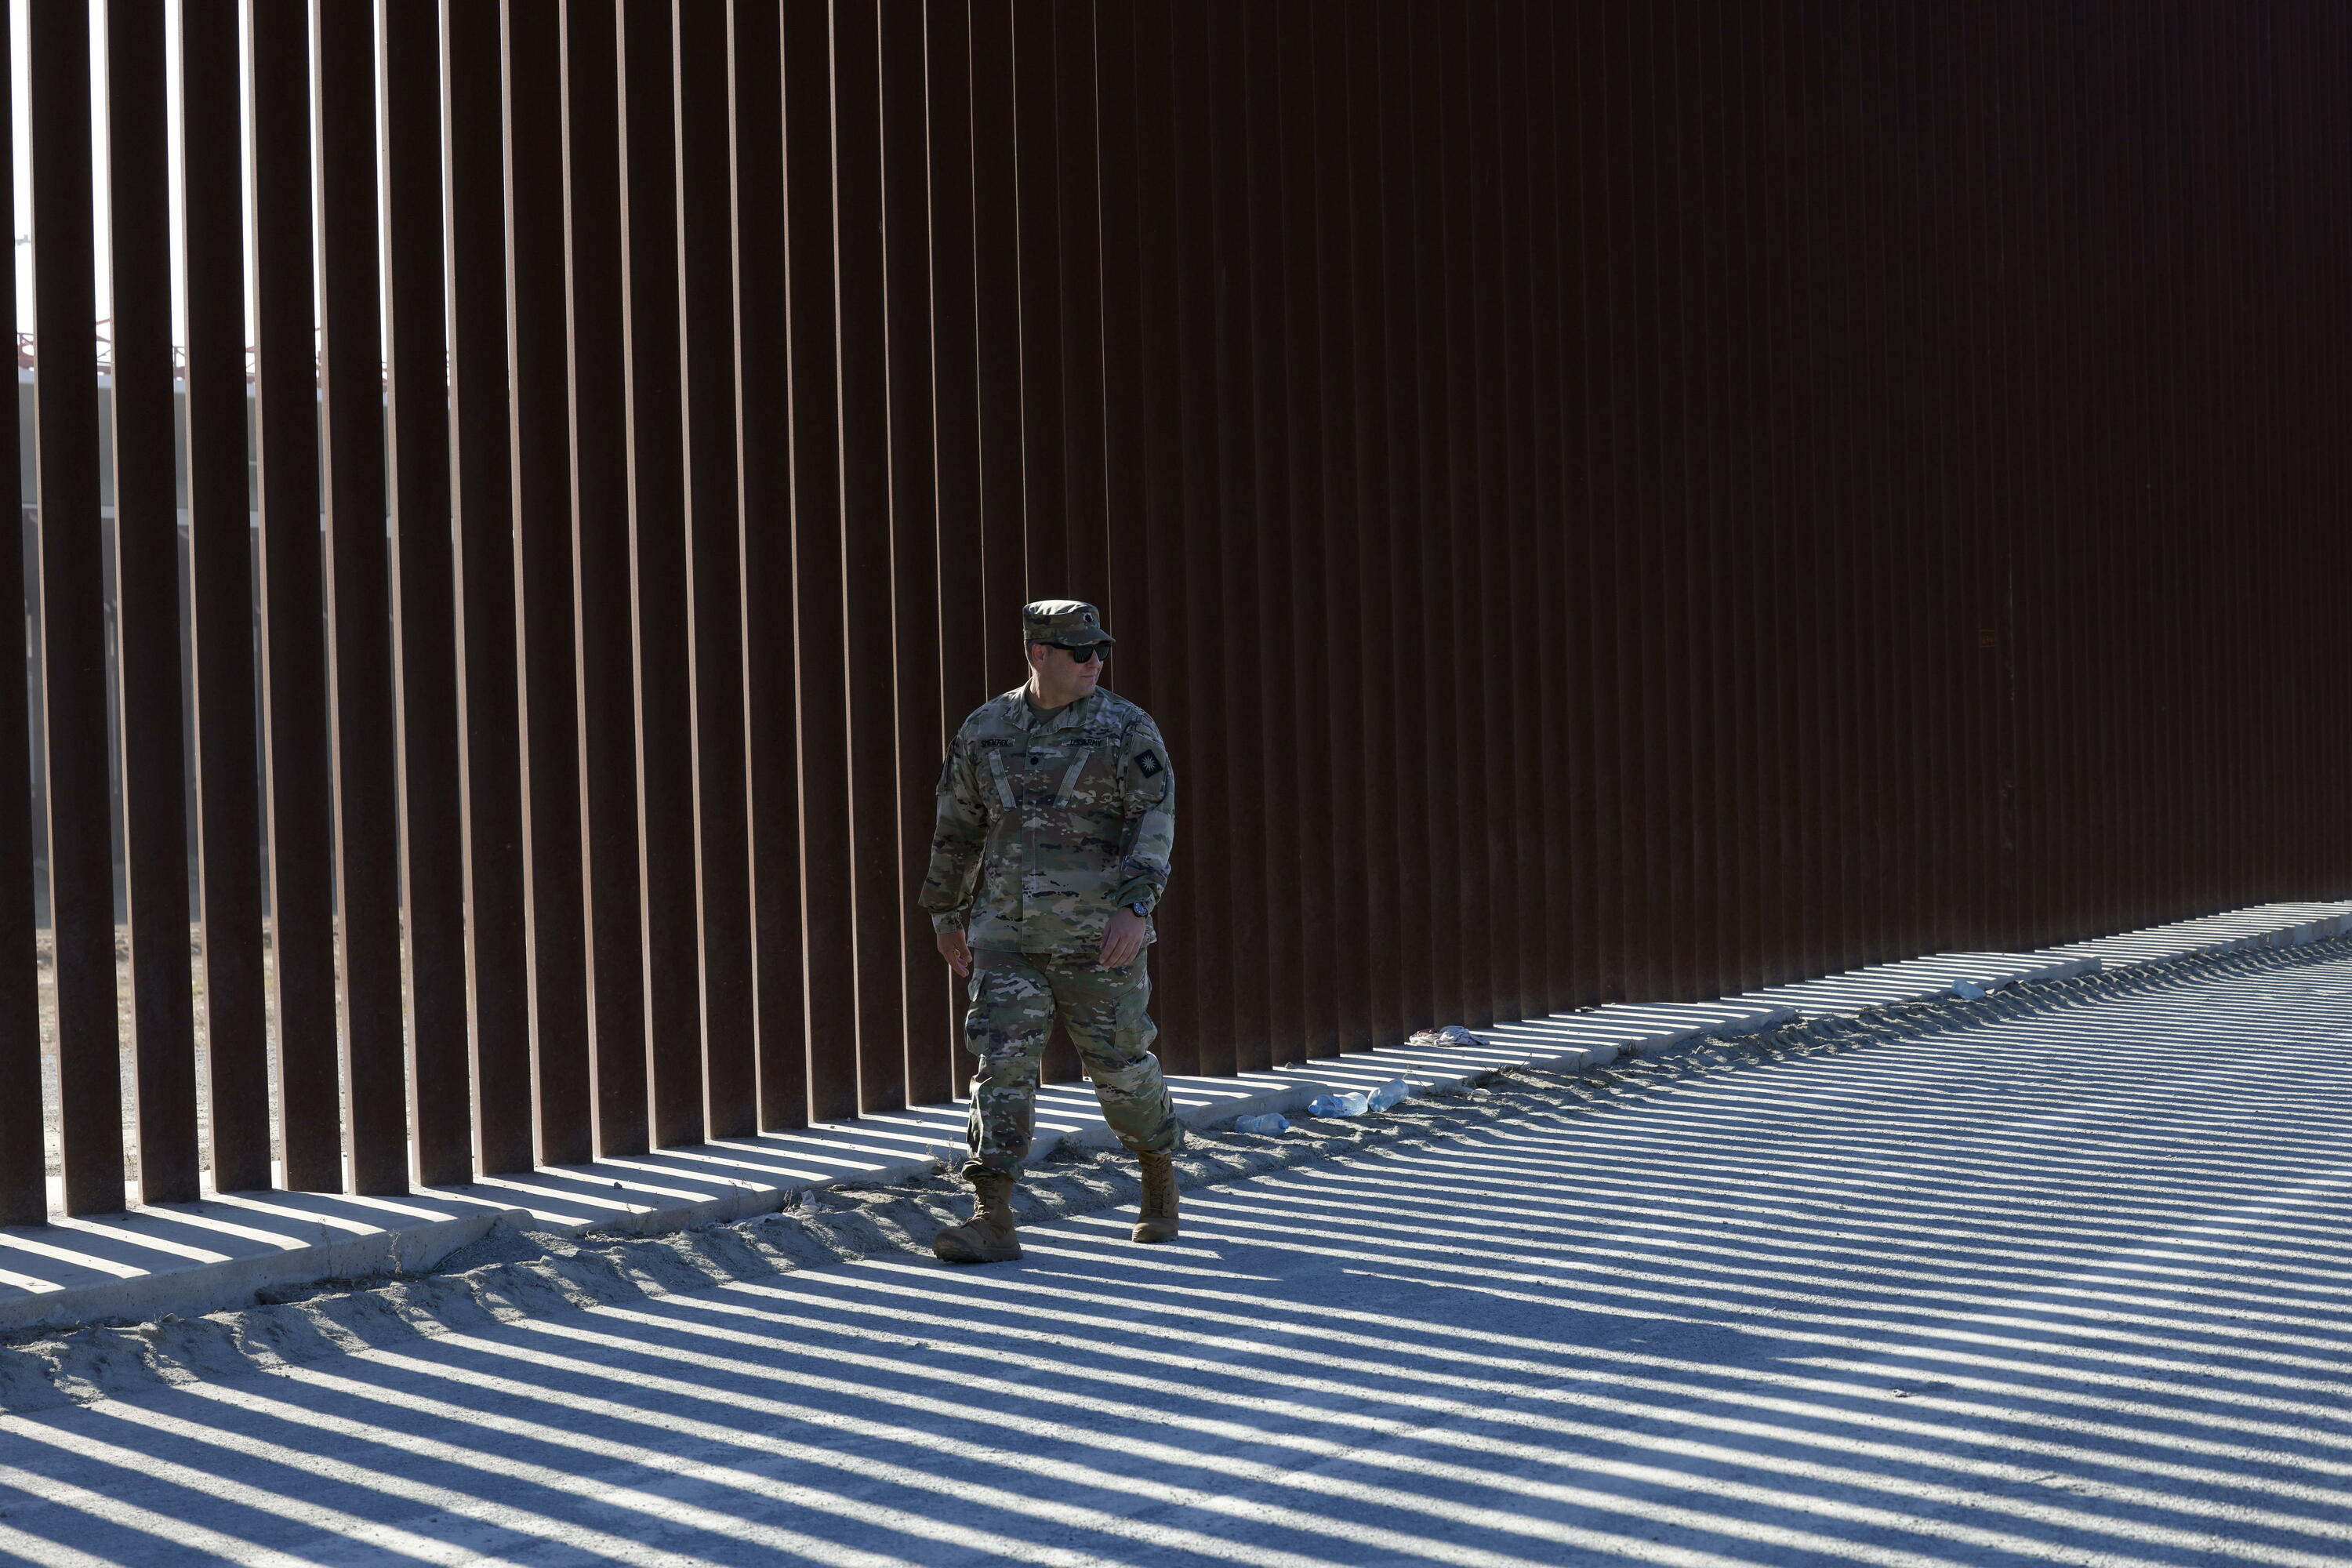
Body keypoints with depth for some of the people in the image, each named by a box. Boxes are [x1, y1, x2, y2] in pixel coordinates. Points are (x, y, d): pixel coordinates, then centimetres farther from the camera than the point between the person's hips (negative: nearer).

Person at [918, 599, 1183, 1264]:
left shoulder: (1127, 728, -4)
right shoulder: (985, 729, 6)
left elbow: (1155, 819, -13)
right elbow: (956, 827, 16)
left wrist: (1136, 905, -26)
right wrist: (947, 913, 20)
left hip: (1097, 935, -2)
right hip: (1009, 935, 2)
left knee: (1120, 1064, 8)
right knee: (1002, 1062, -8)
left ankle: (1160, 1180, 33)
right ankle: (992, 1221, -11)